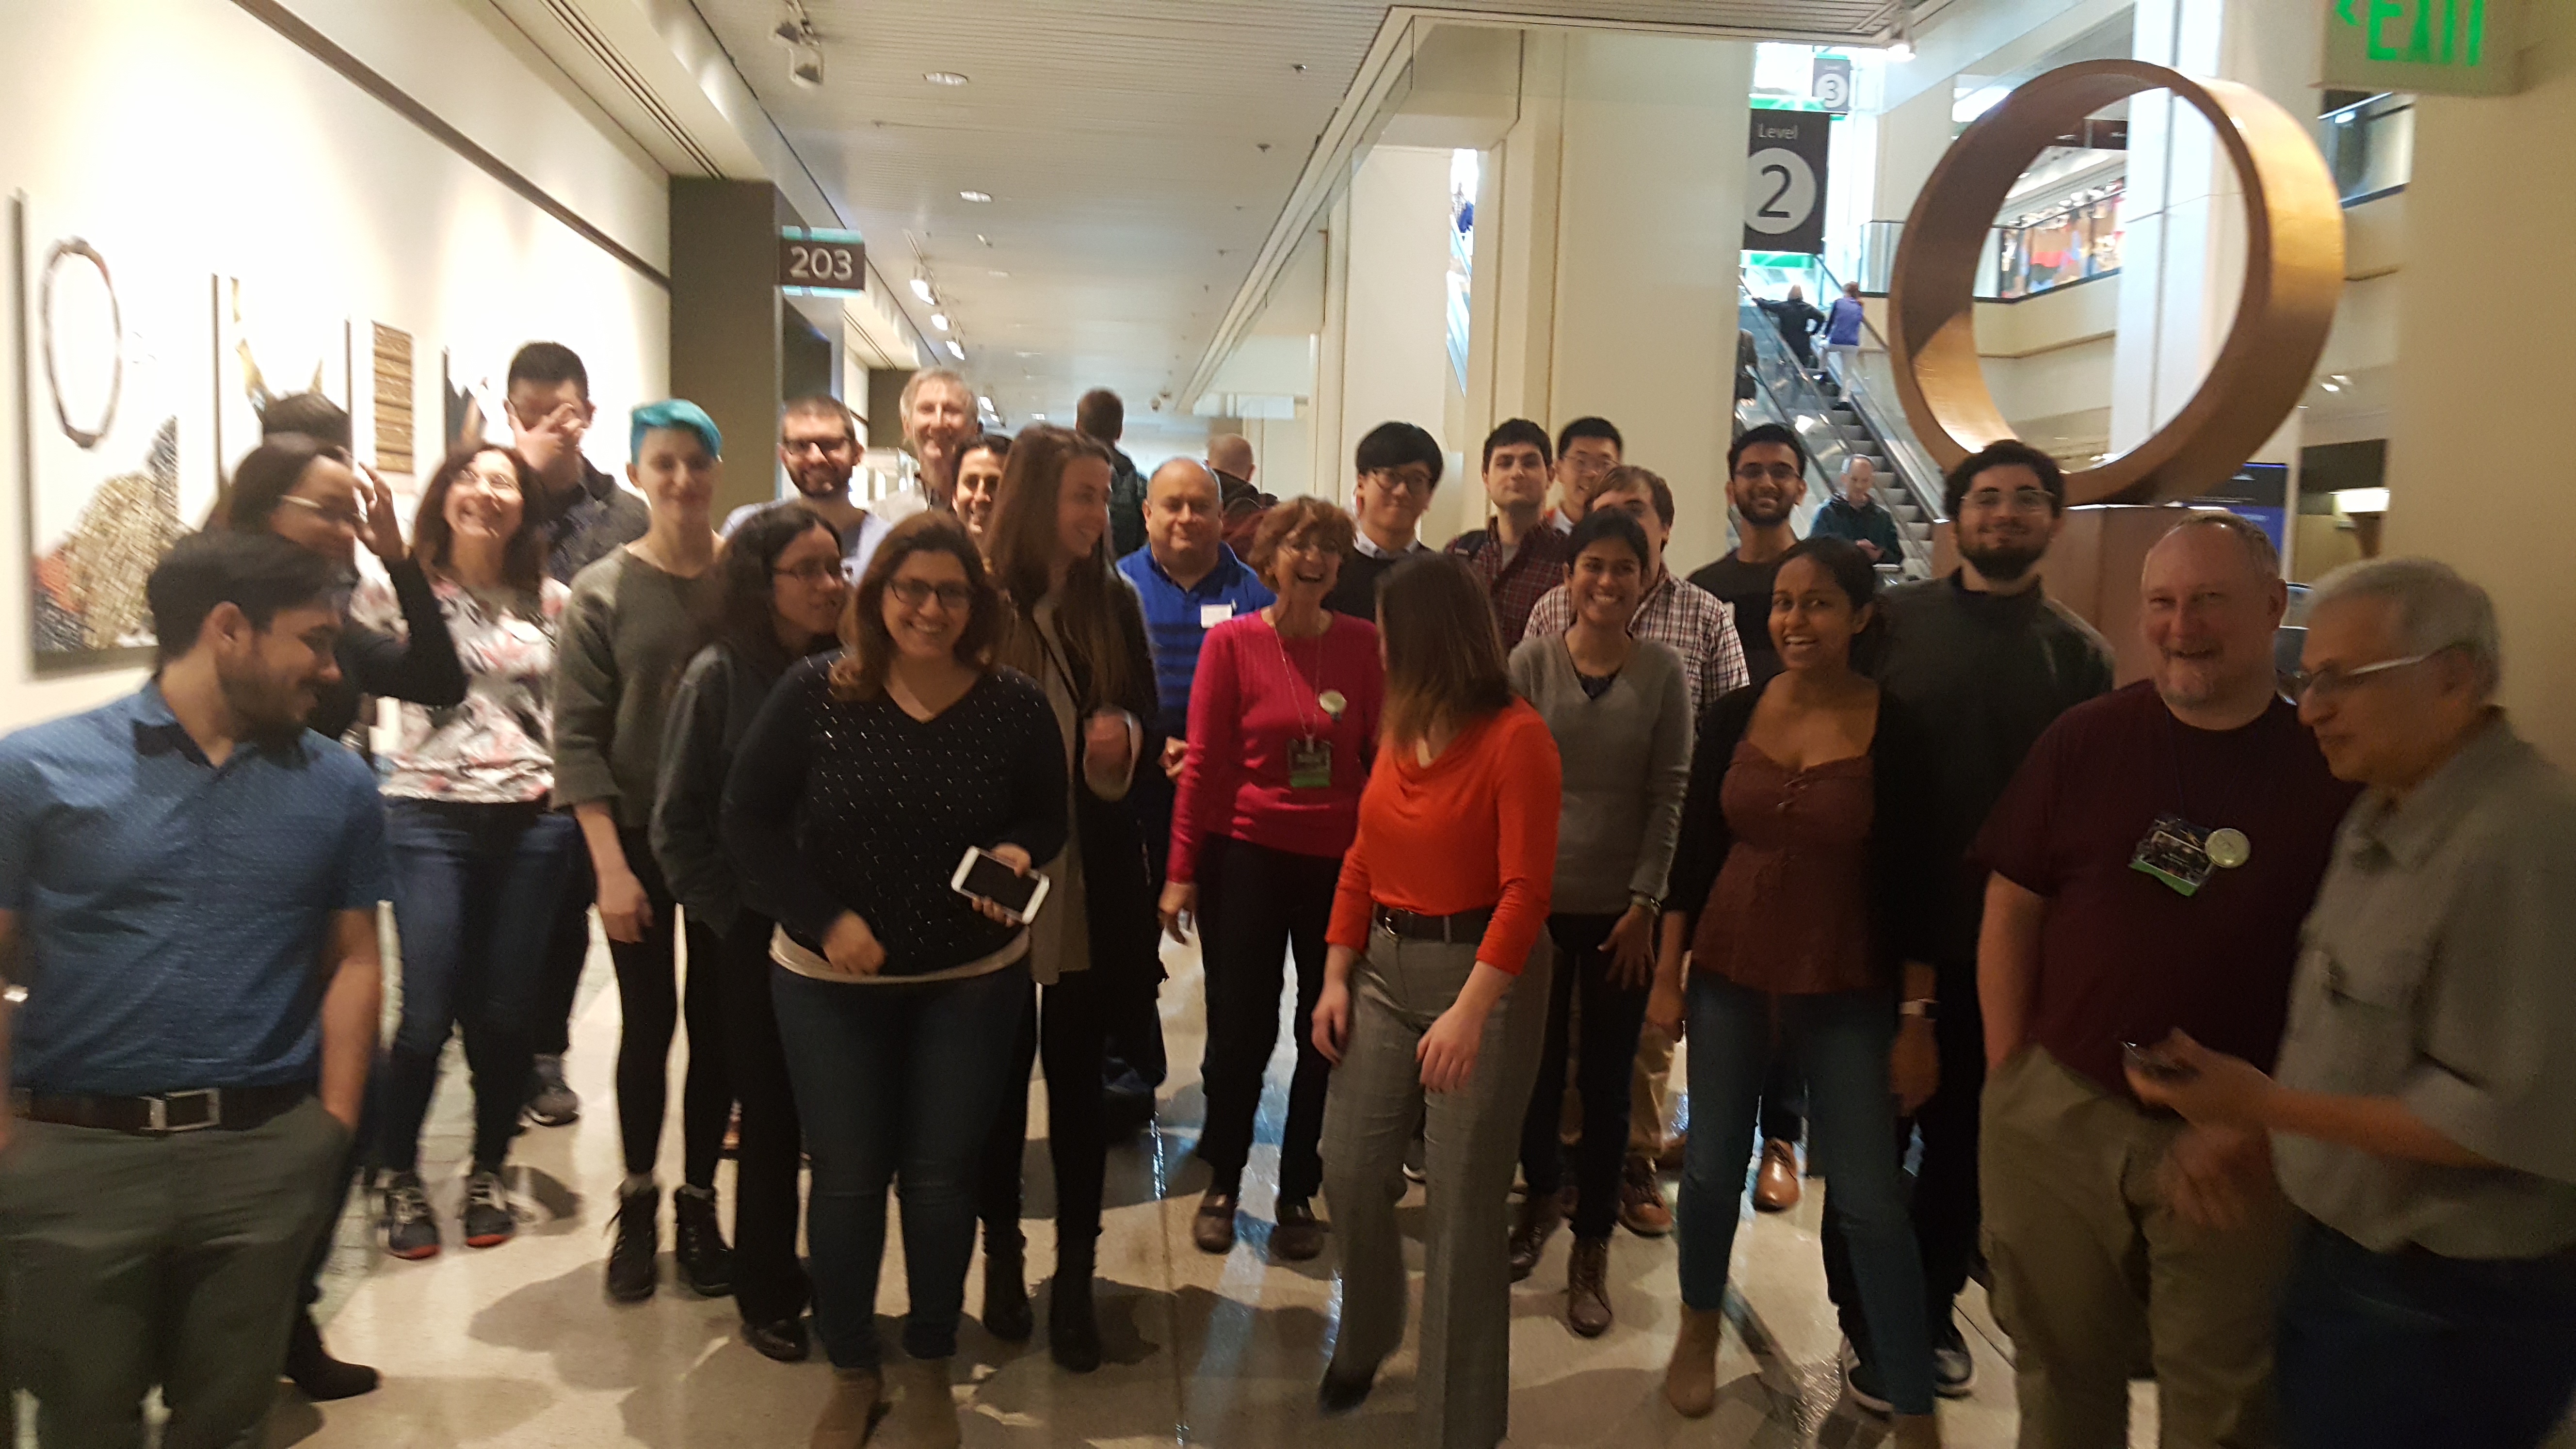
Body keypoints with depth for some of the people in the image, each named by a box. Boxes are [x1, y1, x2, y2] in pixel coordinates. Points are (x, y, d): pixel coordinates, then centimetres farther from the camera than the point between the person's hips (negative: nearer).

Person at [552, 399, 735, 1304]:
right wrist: (609, 865, -12)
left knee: (717, 1022, 7)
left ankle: (698, 1203, 22)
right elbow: (578, 737, -6)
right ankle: (637, 1204, 23)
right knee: (647, 1023, 6)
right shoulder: (600, 592, -3)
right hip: (638, 838, -1)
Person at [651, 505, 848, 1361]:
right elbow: (677, 822, -4)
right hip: (758, 938, -2)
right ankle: (767, 1298, 26)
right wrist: (736, 916, -7)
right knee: (772, 1120, 8)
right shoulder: (721, 676, -6)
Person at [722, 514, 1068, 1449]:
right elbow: (748, 820, -8)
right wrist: (823, 918, -17)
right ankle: (852, 1373, 30)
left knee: (942, 1176, 9)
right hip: (830, 981, 0)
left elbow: (1049, 818, 4)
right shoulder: (813, 693, -11)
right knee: (846, 1179, 9)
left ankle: (930, 1369, 30)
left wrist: (1016, 854, -19)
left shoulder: (1016, 706, -8)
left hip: (971, 982, 1)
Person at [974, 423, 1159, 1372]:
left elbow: (1149, 729, 7)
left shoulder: (1116, 602, 1)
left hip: (1094, 881, 2)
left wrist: (1126, 739, -15)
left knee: (1078, 1073, 9)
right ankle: (1002, 1254, 31)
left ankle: (1075, 1276, 20)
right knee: (1002, 1069, 13)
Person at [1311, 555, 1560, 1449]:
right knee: (1350, 1173, 8)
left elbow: (1526, 890, -19)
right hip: (1383, 969, 6)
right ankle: (1364, 1340, 38)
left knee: (1464, 1204, 2)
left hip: (1484, 973, -6)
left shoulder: (1516, 736, -14)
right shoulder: (1401, 730, 7)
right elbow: (1362, 860, 10)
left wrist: (1469, 1013, -26)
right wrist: (1337, 977, 5)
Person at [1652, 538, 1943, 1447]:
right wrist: (1667, 974, 2)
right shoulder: (1733, 717, -2)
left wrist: (1916, 1017, -6)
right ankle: (1698, 1335, 39)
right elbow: (1694, 853, 3)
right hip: (1728, 977, 3)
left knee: (1869, 1200, 1)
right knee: (1712, 1169, 14)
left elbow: (1911, 883, -6)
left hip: (1847, 992, -2)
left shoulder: (1894, 732, -10)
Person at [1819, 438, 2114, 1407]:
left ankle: (1933, 1304, 35)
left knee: (1964, 1130, 16)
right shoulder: (1895, 620, -4)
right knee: (1872, 1126, 8)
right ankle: (1867, 1318, 25)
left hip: (2006, 938, 2)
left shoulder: (2079, 653, 1)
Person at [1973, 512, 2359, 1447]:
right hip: (2056, 1116, 1)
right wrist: (2010, 1072, -2)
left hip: (2237, 1140, -1)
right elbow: (2011, 908, 2)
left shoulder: (2330, 767, -4)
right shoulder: (2085, 741, -1)